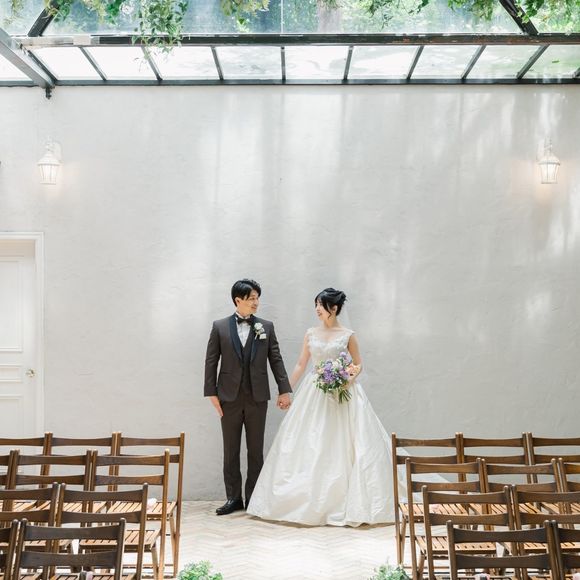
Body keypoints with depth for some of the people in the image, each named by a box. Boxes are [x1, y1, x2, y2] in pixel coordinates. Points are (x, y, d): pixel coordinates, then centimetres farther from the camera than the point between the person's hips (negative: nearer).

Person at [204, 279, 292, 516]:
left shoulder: (266, 327, 4)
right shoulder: (220, 327, 2)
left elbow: (276, 359, 4)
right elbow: (211, 361, 1)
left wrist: (284, 390, -1)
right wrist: (211, 392, -4)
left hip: (257, 396, 1)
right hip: (230, 397, 0)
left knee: (256, 450, 7)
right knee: (231, 450, 6)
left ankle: (254, 499, 15)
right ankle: (233, 498, 16)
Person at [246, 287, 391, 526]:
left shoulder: (347, 335, -1)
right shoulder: (311, 334, 7)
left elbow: (358, 364, 6)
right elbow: (300, 365, 11)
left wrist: (351, 377, -14)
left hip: (341, 393, -3)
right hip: (313, 393, 3)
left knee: (339, 448, -2)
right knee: (309, 448, 2)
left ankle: (341, 501, 9)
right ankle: (309, 500, 13)